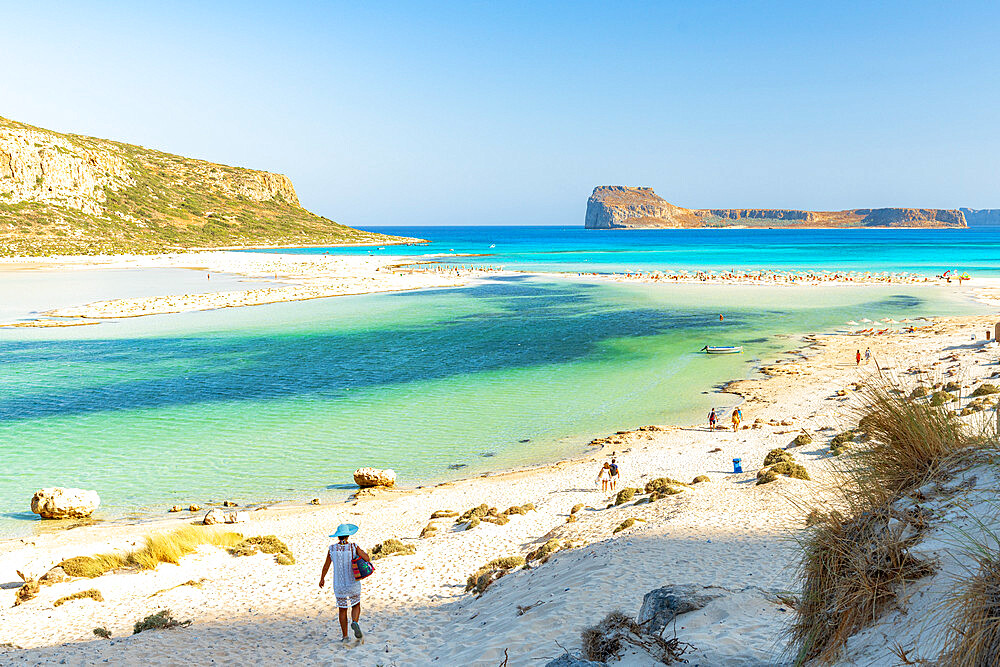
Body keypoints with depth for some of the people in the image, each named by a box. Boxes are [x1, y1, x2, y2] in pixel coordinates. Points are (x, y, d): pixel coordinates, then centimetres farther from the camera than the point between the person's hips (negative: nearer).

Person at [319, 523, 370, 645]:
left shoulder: (332, 549, -7)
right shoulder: (353, 547, -12)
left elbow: (326, 566, 1)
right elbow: (367, 559, -17)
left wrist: (322, 579, 18)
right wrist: (361, 551, 3)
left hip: (339, 585, 1)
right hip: (353, 584, -1)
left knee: (342, 610, 14)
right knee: (356, 606, 19)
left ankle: (345, 637, 13)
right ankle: (355, 623, -10)